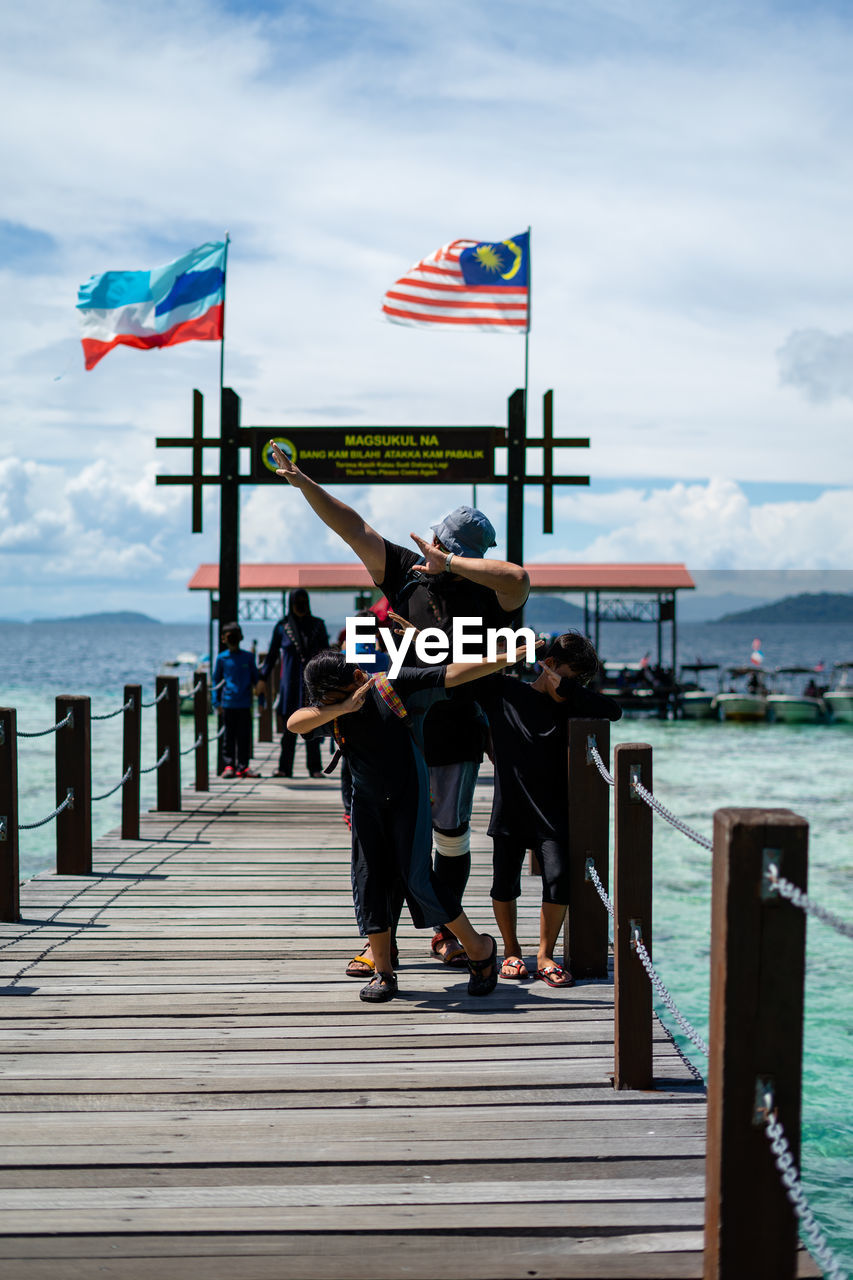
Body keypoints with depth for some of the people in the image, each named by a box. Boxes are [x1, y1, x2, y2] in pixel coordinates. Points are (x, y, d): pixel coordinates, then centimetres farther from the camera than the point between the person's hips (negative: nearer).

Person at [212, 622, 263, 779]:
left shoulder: (248, 657, 5)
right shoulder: (222, 658, 3)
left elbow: (256, 678, 12)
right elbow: (216, 679, 10)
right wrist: (216, 701, 5)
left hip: (245, 703, 1)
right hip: (228, 703, -1)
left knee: (244, 735, 2)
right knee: (229, 735, 3)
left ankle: (242, 766, 7)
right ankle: (228, 765, 9)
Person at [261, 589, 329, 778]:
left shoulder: (318, 625, 6)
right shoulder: (282, 626, 5)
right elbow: (272, 654, 10)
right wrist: (262, 679, 5)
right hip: (291, 681, 0)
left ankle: (315, 768, 4)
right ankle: (284, 768, 5)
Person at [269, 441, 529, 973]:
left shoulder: (486, 595, -8)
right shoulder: (408, 572, 1)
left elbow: (517, 578, -32)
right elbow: (355, 529, 0)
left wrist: (445, 562, -28)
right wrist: (302, 481, -5)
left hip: (457, 733, -2)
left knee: (452, 835, 8)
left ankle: (446, 933, 26)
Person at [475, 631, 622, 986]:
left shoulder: (568, 705, 3)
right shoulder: (502, 691, 1)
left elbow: (613, 711, -12)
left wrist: (566, 687, -15)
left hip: (552, 813, 0)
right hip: (509, 808, 0)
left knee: (558, 879, -10)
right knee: (505, 884, 3)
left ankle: (545, 956, 7)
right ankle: (511, 951, 25)